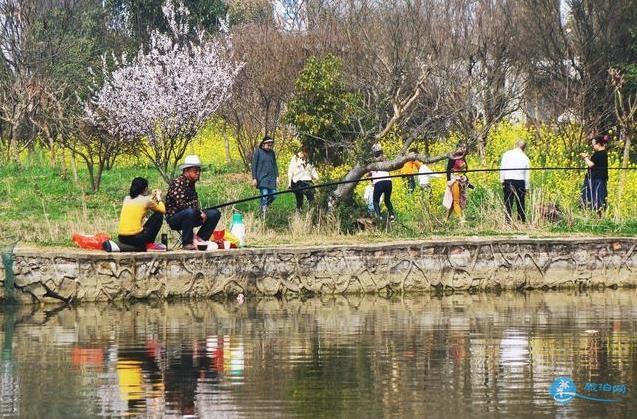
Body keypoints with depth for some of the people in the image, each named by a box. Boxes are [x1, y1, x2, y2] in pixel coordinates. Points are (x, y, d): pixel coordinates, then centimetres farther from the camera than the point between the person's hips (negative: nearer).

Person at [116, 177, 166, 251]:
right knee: (159, 215, 12)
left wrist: (152, 196, 35)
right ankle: (149, 244, 12)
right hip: (135, 238, -7)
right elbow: (162, 210, 11)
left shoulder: (127, 199, 13)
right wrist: (158, 197, 27)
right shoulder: (146, 200, -3)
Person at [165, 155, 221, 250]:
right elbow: (180, 204, -25)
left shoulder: (191, 184, 12)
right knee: (189, 212, -40)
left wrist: (201, 212, -7)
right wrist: (199, 210, -15)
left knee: (215, 213, -1)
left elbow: (195, 203, 15)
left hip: (189, 217, 8)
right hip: (174, 219, -8)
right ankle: (187, 243, -26)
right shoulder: (178, 183, -17)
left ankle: (199, 239, -4)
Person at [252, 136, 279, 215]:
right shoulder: (257, 152, -2)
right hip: (262, 178, -5)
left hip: (271, 178, 5)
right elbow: (254, 166, -2)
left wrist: (277, 176, 12)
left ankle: (265, 206, 23)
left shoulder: (272, 153, 12)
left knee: (273, 195, -2)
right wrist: (254, 178, -7)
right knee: (264, 195, -13)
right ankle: (263, 214, -9)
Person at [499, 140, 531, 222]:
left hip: (508, 180, -2)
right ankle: (522, 221, 9)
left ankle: (508, 220, -9)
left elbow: (502, 168, -2)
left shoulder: (507, 154, 2)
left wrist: (502, 181, 2)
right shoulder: (525, 158, 8)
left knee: (508, 203, -1)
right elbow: (527, 174, 10)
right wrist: (526, 187, 16)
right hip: (520, 181, 2)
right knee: (520, 204, 9)